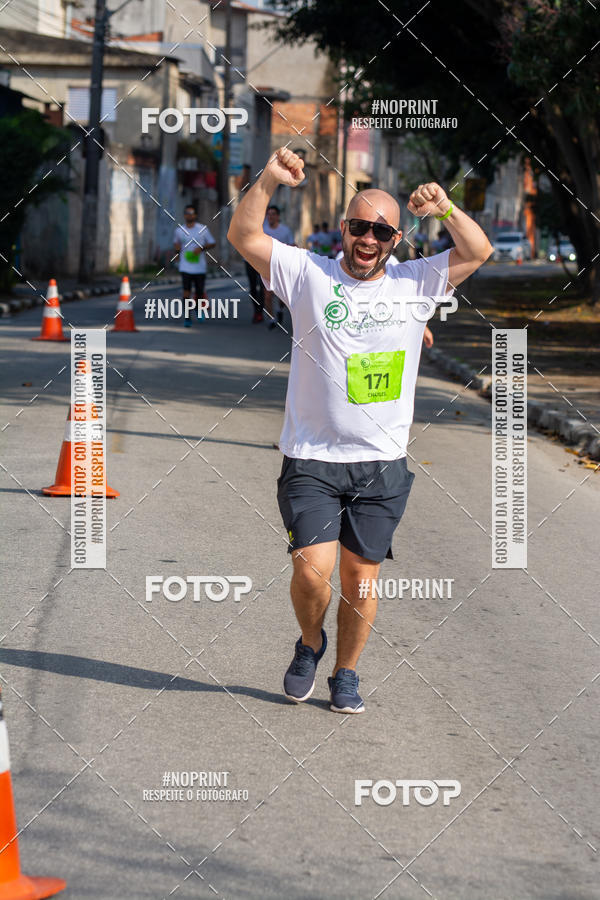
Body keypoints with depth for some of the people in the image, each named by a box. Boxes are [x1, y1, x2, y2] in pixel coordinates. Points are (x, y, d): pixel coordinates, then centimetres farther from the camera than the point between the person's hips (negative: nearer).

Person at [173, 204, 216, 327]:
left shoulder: (203, 229, -2)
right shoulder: (179, 230, 4)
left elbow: (212, 243, 4)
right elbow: (176, 242, 23)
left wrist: (201, 248, -14)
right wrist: (177, 248, 0)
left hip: (200, 267, 0)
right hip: (185, 267, 0)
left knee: (199, 292, 9)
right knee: (186, 291, -12)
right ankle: (187, 317, -8)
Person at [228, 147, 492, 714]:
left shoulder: (414, 283, 7)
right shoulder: (308, 275, 1)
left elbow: (478, 252, 2)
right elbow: (243, 237, -5)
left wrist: (446, 210, -15)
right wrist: (269, 182, -20)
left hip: (383, 465, 2)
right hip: (312, 460, -2)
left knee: (362, 578, 6)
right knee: (312, 570, -12)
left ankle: (345, 673, 25)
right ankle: (310, 644, 19)